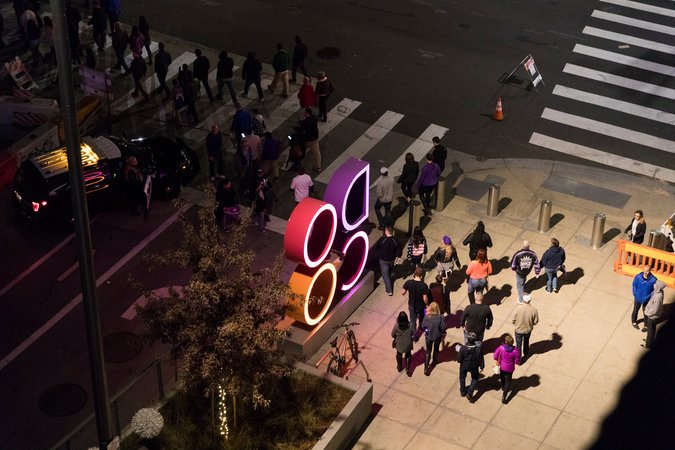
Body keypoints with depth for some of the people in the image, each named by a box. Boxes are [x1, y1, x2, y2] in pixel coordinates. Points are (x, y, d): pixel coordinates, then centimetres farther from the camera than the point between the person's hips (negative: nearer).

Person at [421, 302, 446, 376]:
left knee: (428, 351, 14)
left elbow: (423, 326, -12)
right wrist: (443, 333, 3)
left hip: (428, 336, 0)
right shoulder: (440, 317, -24)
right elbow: (443, 328, -18)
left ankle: (426, 368, 9)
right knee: (436, 348, 28)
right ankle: (434, 361, 50)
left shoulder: (426, 317, -23)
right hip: (438, 336, 0)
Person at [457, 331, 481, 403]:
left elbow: (459, 360, -23)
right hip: (473, 367, 0)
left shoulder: (463, 348, -33)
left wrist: (459, 352, -5)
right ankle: (469, 393, 22)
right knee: (475, 378, 29)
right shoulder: (478, 349, -31)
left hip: (464, 366, 0)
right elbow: (480, 360, -17)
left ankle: (462, 391, 51)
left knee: (462, 377, 30)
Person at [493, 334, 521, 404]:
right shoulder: (515, 351, -28)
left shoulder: (501, 348, -27)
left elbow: (495, 356, -15)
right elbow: (517, 362, -18)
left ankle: (503, 388, 60)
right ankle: (504, 397, 13)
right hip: (509, 368, -2)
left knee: (502, 377, 31)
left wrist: (496, 361, 5)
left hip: (501, 366, 2)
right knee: (508, 381, 15)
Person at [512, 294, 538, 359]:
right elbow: (535, 322, -12)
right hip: (528, 330, 2)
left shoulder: (517, 309, -28)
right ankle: (525, 353, 55)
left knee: (518, 344, 20)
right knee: (526, 341, 32)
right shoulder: (534, 310, -25)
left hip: (519, 330, -2)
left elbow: (513, 321, -16)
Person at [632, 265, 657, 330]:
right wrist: (635, 294, -5)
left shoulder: (653, 280, -25)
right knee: (635, 310, 25)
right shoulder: (638, 277, -21)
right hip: (637, 298, 2)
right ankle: (634, 322, 51)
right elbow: (634, 285, -2)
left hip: (646, 300, -2)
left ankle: (646, 325, 42)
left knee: (645, 313, 18)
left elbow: (655, 290, -11)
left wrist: (648, 297, -12)